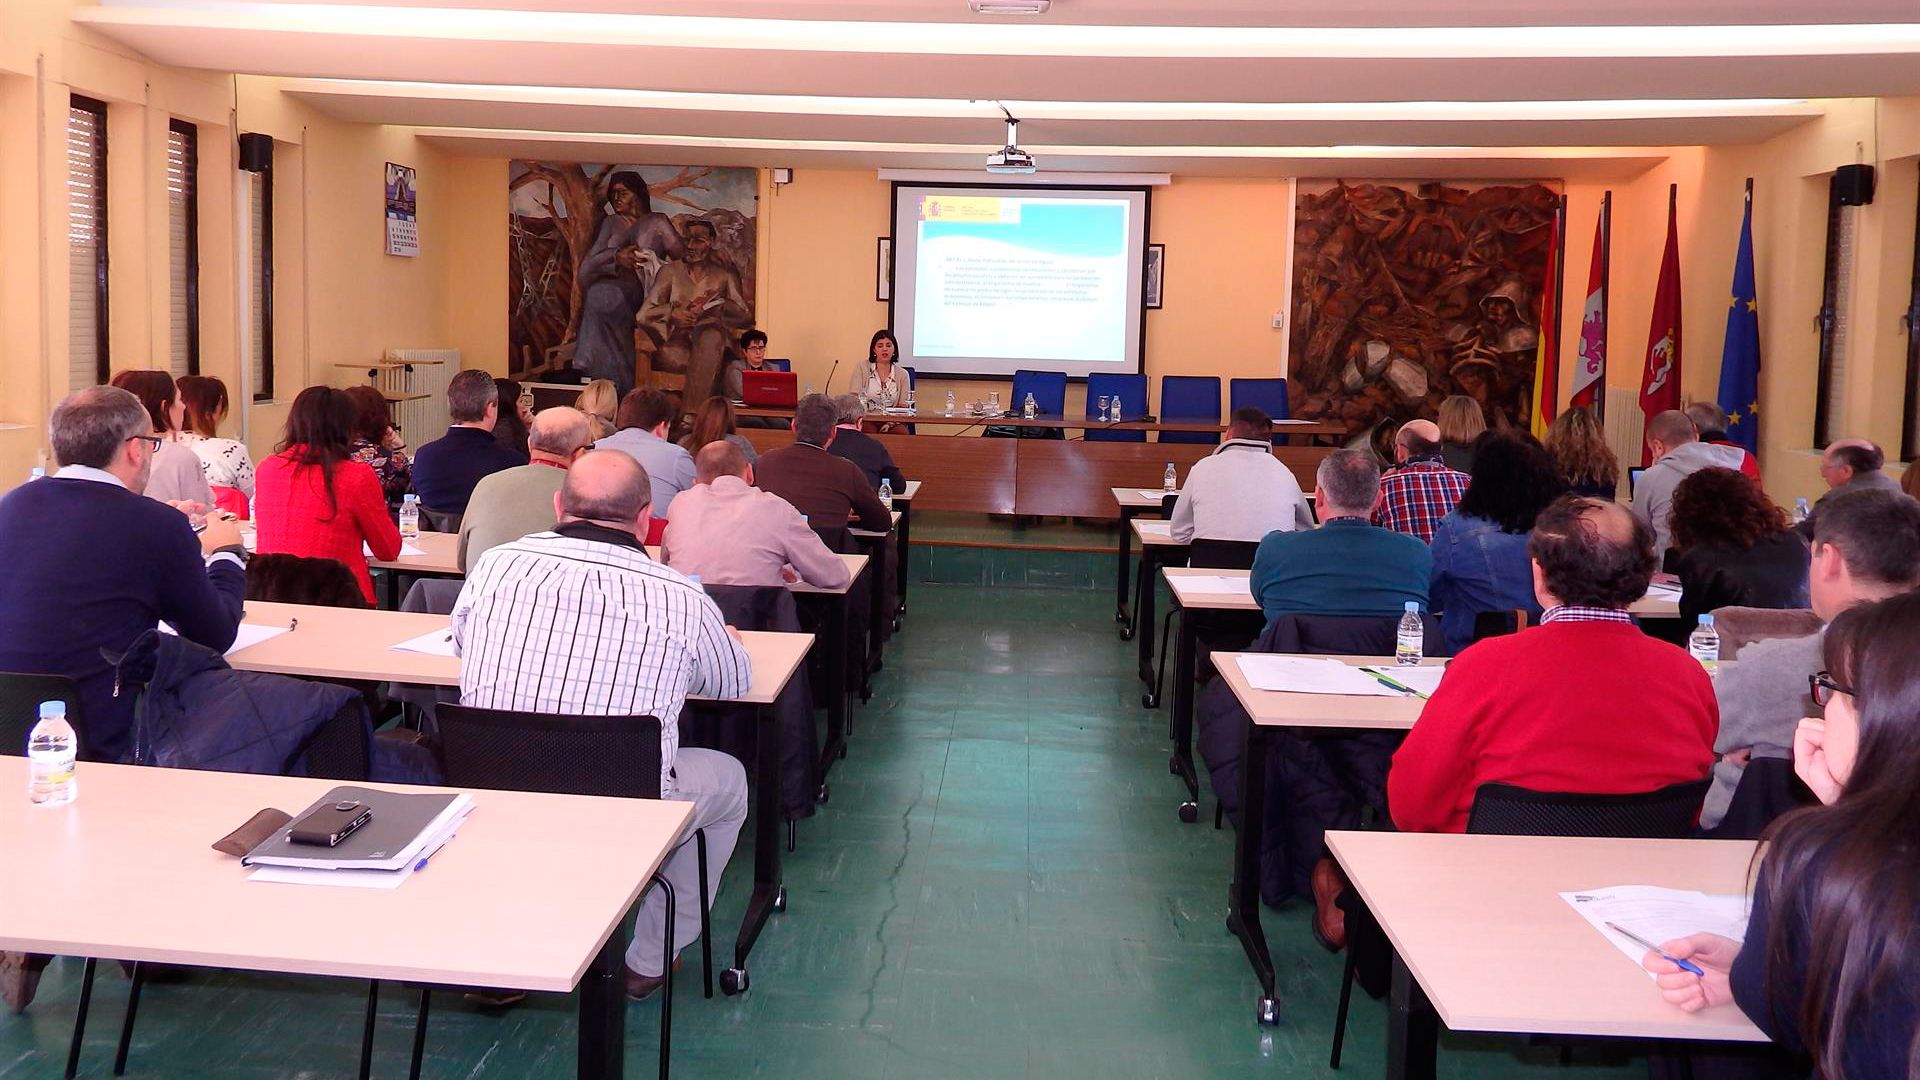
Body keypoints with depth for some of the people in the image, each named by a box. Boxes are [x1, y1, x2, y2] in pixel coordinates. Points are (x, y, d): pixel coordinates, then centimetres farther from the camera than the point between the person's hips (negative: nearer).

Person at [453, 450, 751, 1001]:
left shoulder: (495, 566, -4)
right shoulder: (681, 600, -10)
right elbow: (736, 682, 11)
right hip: (620, 827, -3)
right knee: (727, 778, 26)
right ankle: (646, 963, 33)